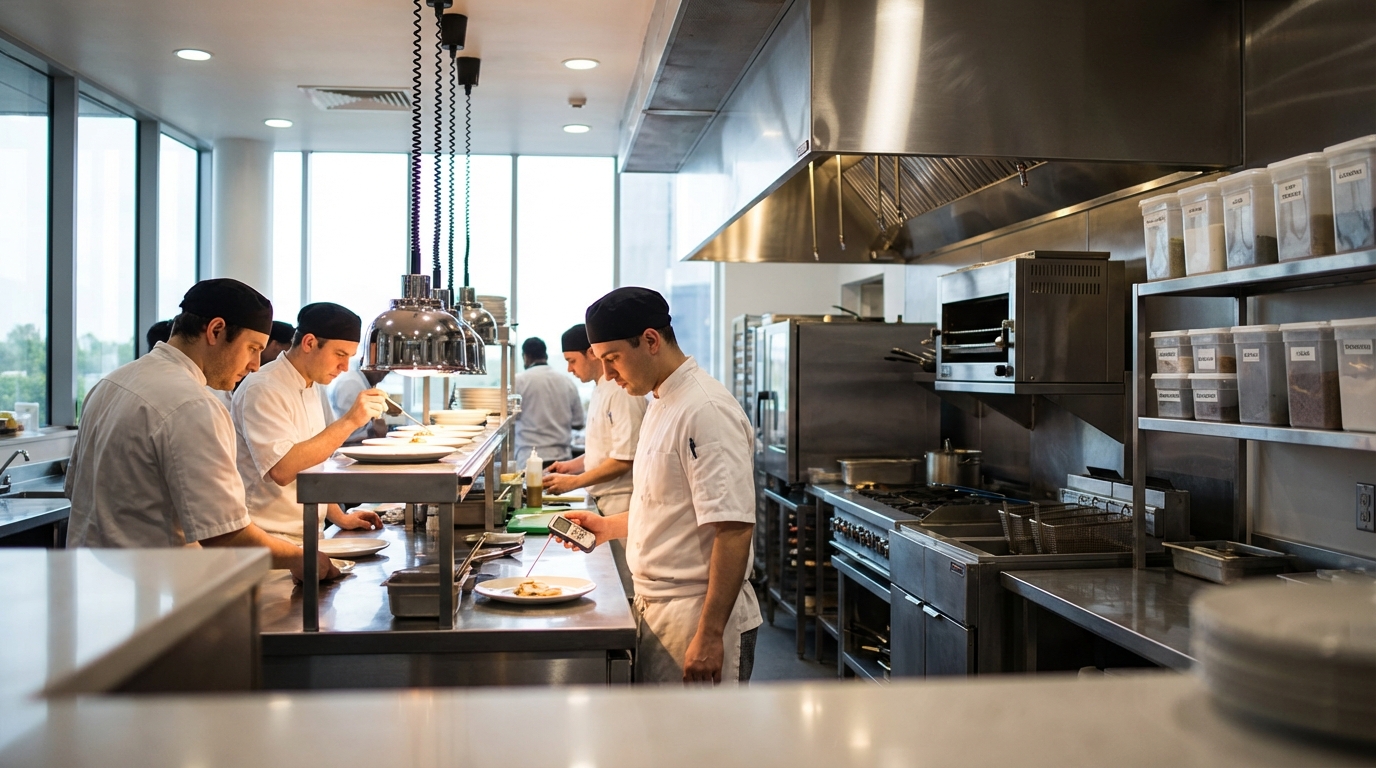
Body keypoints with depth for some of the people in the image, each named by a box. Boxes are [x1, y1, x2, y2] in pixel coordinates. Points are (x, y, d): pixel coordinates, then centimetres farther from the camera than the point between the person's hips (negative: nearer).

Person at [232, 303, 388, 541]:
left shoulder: (310, 387, 15)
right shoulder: (264, 390, -14)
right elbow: (282, 470, -26)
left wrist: (339, 517, 13)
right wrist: (349, 422, -27)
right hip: (271, 540, -9)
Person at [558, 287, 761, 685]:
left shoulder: (706, 410, -20)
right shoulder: (661, 406, 12)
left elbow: (734, 529, -25)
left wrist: (709, 635, -25)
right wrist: (609, 526, 12)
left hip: (698, 617, -9)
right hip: (657, 609, 10)